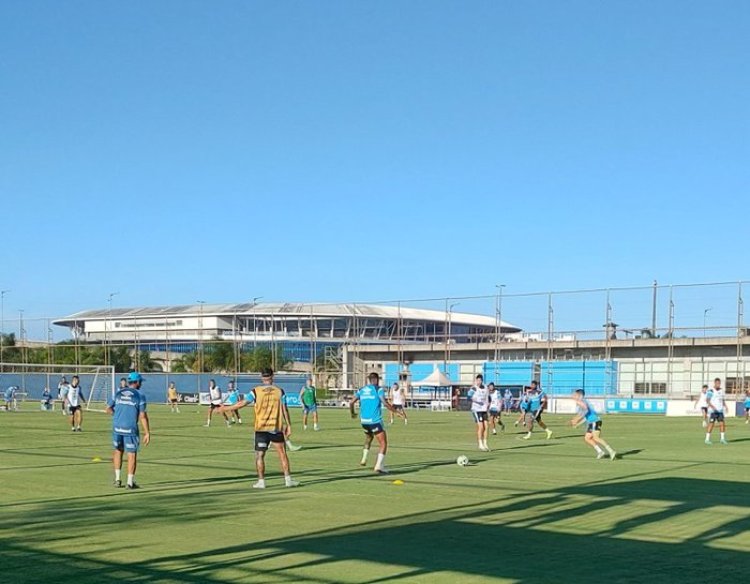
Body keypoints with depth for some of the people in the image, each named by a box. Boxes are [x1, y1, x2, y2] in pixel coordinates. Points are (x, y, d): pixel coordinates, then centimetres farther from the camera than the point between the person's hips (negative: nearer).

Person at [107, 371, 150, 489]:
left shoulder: (118, 393, 8)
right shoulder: (140, 395, -4)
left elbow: (108, 409, 8)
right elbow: (143, 416, -10)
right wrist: (147, 433, -8)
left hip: (117, 427, 4)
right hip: (131, 429, -4)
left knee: (118, 451, 19)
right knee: (132, 454, 4)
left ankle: (117, 479, 16)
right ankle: (130, 482, 4)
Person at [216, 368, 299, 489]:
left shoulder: (256, 391, -4)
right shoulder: (280, 391, -1)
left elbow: (241, 404, -2)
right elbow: (285, 410, 0)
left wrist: (225, 408, 9)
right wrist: (289, 426, 7)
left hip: (261, 429, -1)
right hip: (277, 428, 1)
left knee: (259, 455, 6)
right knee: (282, 454, 8)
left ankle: (261, 481, 5)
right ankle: (288, 479, 8)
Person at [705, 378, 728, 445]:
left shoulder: (721, 391, 12)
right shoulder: (710, 391, -7)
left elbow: (723, 400, 18)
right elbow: (707, 400, -14)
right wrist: (712, 406, -28)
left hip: (720, 411, 6)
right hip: (712, 411, -6)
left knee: (722, 424, -1)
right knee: (711, 424, -7)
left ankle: (722, 439, 8)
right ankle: (707, 439, 0)